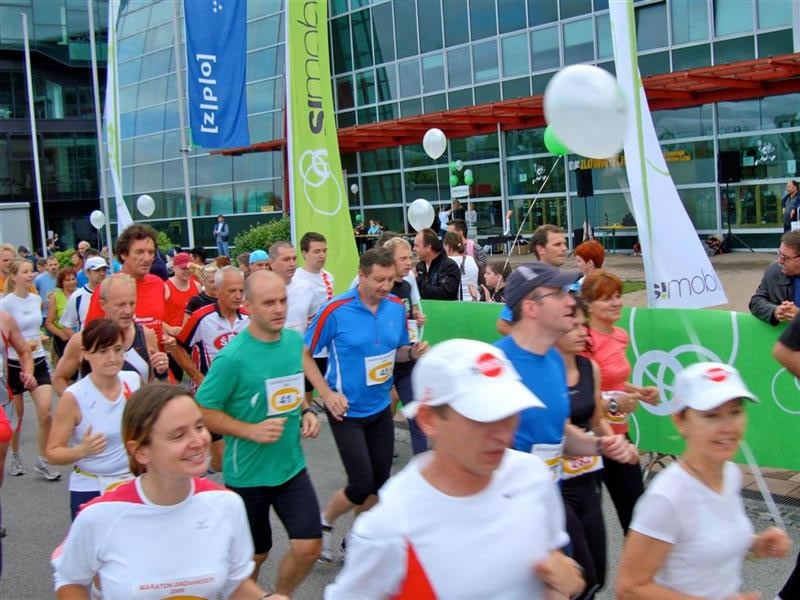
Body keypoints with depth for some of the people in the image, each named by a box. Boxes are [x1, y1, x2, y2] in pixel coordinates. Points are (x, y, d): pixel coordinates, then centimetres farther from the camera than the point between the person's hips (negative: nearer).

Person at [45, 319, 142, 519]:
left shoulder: (134, 381, -5)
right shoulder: (74, 397, -17)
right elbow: (53, 453, -11)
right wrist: (82, 450, -28)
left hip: (133, 483, 3)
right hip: (89, 490, -3)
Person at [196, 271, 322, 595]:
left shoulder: (295, 341, -2)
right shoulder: (233, 356, -21)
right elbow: (202, 411, -15)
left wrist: (306, 412, -2)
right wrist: (251, 430, -23)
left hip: (292, 466, 5)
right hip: (248, 474, -4)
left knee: (308, 546, 0)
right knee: (254, 555, 13)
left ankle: (281, 596, 29)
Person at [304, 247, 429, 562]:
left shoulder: (397, 307, -3)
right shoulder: (335, 310, -17)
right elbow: (304, 354, -8)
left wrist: (413, 351, -11)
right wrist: (327, 394, -15)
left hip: (380, 408, 5)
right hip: (346, 410, -5)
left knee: (379, 482, 11)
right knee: (361, 486, -8)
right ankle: (324, 523, 23)